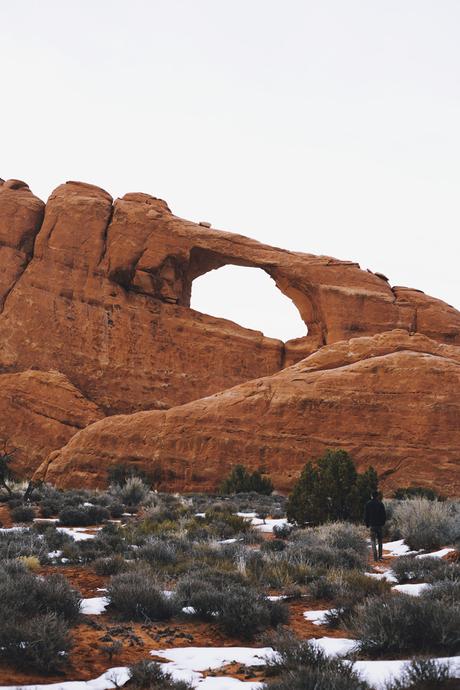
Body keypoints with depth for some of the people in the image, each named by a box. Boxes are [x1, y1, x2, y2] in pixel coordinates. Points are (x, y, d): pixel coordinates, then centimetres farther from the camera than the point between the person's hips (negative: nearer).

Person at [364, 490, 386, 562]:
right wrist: (383, 522, 11)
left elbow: (366, 515, 0)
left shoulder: (368, 504, -3)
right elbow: (384, 515, -4)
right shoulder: (380, 504, -6)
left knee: (373, 542, 3)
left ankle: (375, 557, -5)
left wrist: (367, 524, 11)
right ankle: (380, 556, 14)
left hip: (372, 524, 0)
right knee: (380, 541, 14)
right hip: (380, 524, 0)